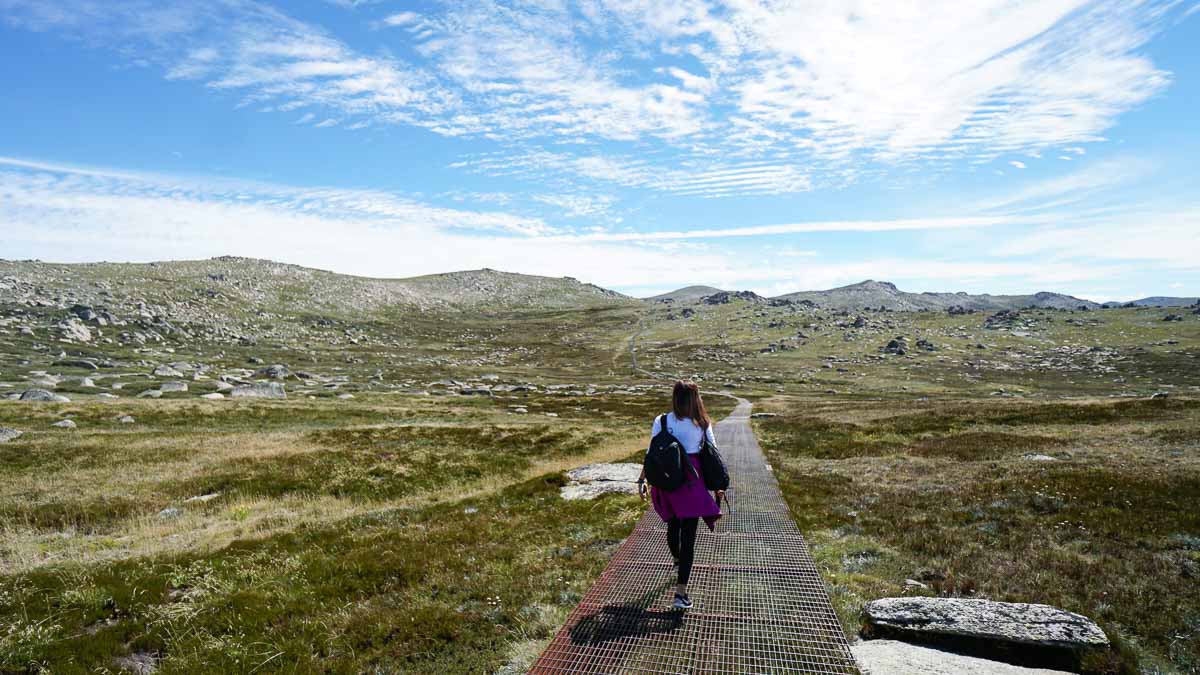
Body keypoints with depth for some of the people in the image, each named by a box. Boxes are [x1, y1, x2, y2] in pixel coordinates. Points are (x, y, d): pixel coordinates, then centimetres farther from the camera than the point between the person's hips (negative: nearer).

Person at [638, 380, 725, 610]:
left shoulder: (661, 421, -4)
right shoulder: (703, 424, -3)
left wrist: (642, 480, 3)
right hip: (691, 483, -2)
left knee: (673, 524, 25)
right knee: (688, 534, -1)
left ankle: (677, 561, 52)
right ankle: (681, 592, -7)